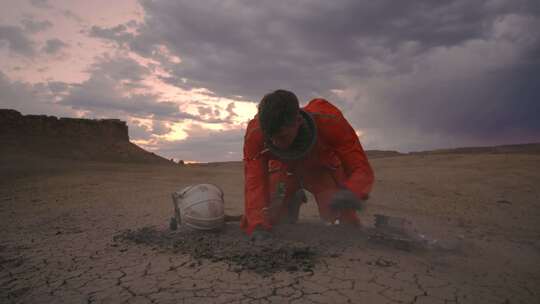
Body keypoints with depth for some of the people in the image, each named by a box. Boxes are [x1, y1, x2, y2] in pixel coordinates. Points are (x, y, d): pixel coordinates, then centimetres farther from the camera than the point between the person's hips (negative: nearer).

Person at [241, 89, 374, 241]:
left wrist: (351, 193, -57)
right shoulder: (255, 133, -35)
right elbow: (254, 182, -37)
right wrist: (259, 226, -52)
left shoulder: (329, 122, -39)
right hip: (283, 169, 2)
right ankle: (293, 201, 20)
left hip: (323, 169, -1)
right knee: (250, 225, -10)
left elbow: (361, 169, -34)